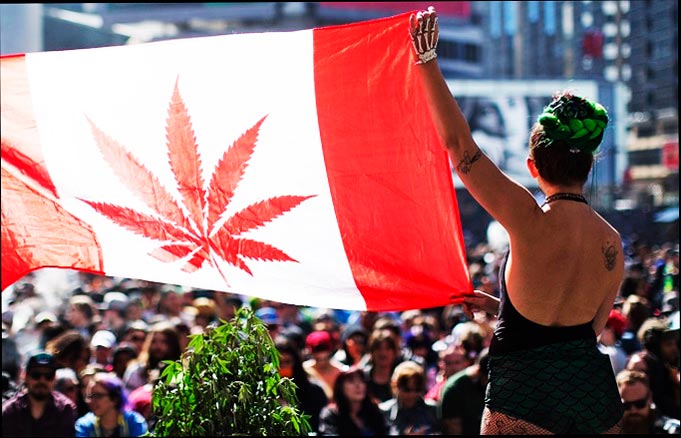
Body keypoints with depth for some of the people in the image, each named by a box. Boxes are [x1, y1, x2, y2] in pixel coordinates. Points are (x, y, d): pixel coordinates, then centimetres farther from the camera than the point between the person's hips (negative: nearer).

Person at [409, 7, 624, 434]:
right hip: (596, 388, 6)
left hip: (527, 393, -6)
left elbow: (459, 143, -10)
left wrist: (427, 60, -5)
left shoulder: (532, 222, -11)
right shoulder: (613, 241, 5)